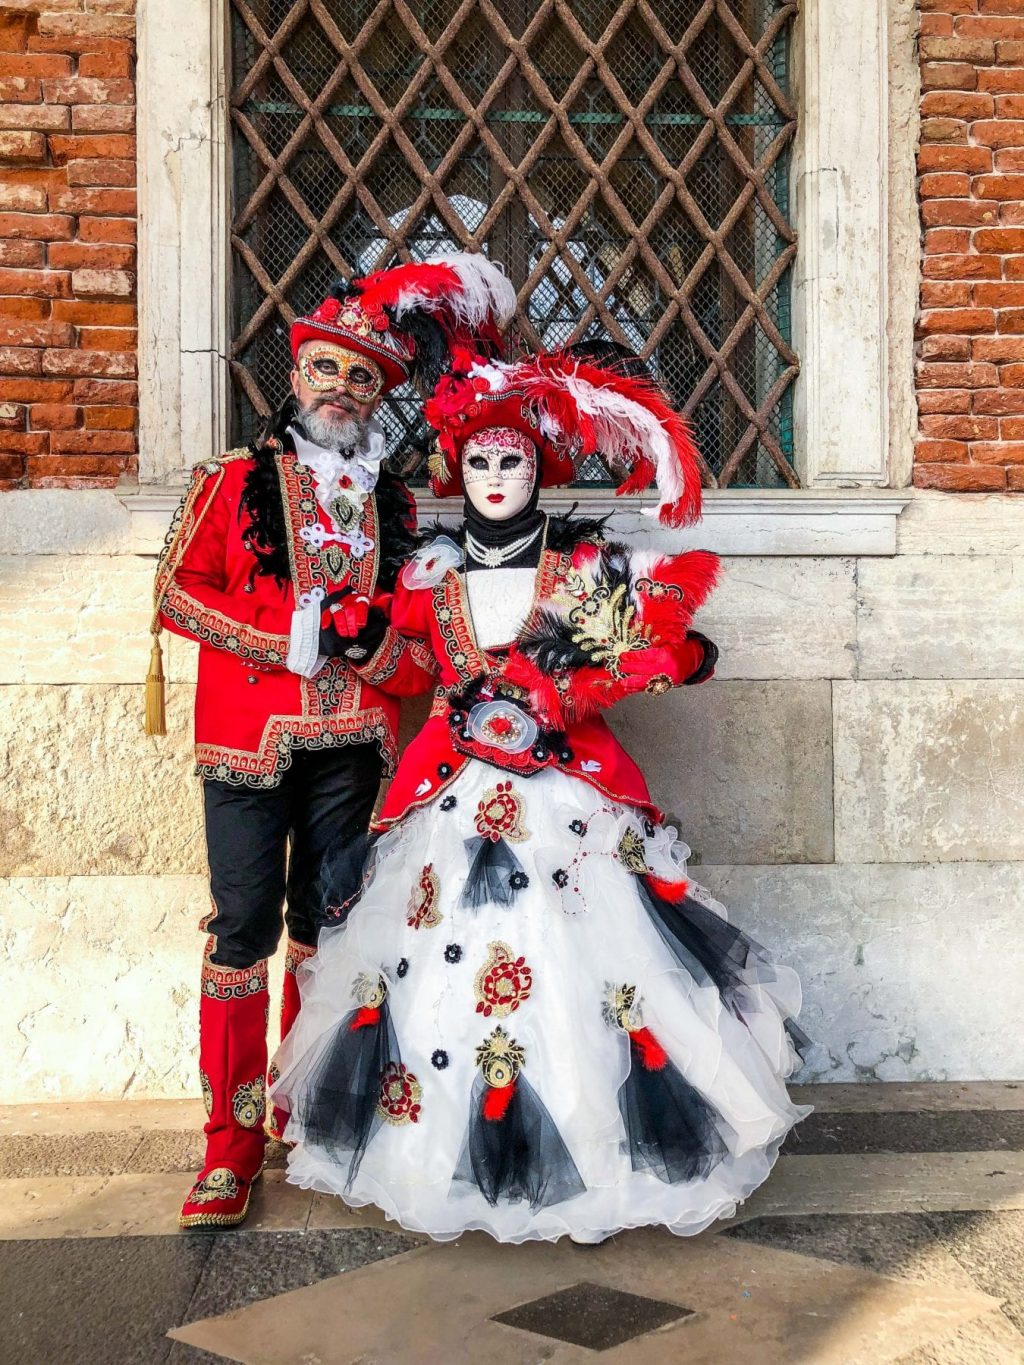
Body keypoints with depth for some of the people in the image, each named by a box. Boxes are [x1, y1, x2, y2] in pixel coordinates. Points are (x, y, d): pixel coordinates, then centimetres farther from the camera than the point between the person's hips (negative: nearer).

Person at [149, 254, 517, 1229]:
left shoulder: (394, 503, 14)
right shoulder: (235, 482, 7)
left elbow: (421, 645, 13)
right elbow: (175, 592, -3)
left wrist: (373, 644, -10)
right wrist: (298, 633, -12)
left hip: (351, 744, 3)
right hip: (247, 739, -3)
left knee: (322, 929, 10)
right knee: (244, 929, -4)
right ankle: (233, 1139, 7)